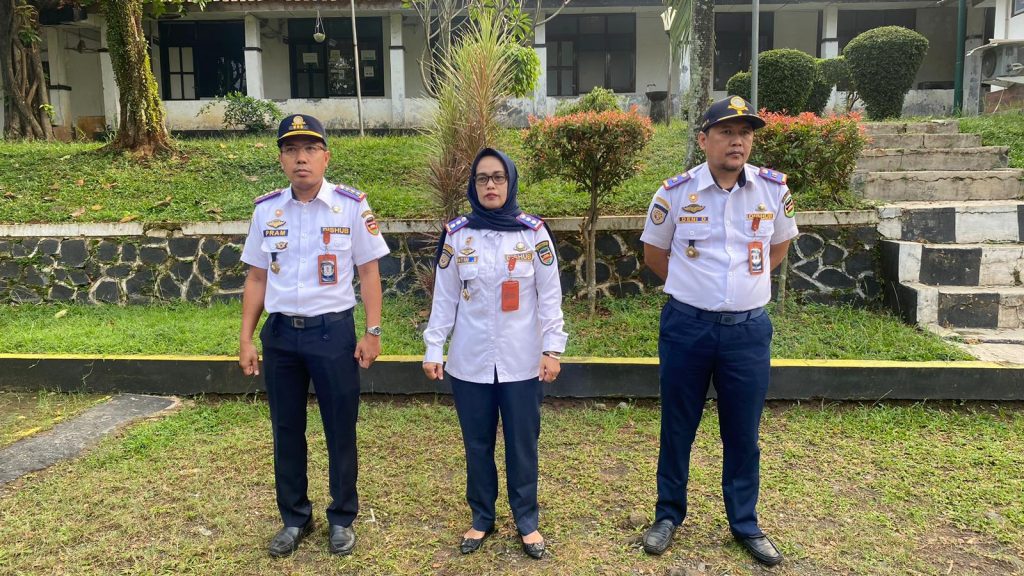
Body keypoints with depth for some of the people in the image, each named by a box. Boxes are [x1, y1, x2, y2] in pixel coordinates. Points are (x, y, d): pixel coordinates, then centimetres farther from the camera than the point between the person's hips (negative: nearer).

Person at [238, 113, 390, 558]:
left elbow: (368, 272, -3)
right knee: (286, 430, 14)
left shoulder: (351, 205, -6)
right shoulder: (266, 209, 3)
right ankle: (295, 518, 32)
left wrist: (372, 332, -7)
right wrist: (246, 338, 6)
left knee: (340, 429, 8)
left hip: (333, 330, -3)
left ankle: (342, 519, 27)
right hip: (280, 332, 3)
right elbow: (257, 278, 8)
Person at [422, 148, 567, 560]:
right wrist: (433, 348, 0)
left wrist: (552, 348, -6)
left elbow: (549, 297, -1)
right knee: (477, 445, 12)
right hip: (470, 361, 1)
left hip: (521, 361, -1)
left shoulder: (534, 233, -2)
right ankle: (482, 519, 29)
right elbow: (444, 298, 4)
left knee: (522, 444, 8)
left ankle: (527, 521, 25)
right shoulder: (456, 234, 1)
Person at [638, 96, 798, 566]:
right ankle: (669, 514, 31)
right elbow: (654, 254, 7)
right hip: (686, 326, -1)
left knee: (743, 434, 12)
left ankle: (745, 524, 31)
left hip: (749, 329, 1)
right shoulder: (675, 192, -7)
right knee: (677, 428, 12)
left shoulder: (774, 189, -2)